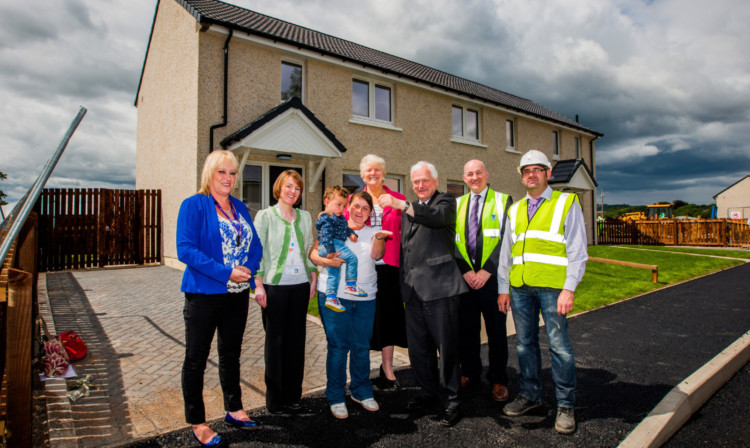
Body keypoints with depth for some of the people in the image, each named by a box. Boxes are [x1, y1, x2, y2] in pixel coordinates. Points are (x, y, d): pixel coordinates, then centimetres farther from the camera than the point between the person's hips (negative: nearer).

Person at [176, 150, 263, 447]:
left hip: (238, 294, 6)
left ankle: (234, 410, 34)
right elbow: (185, 249, -18)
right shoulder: (194, 205, -8)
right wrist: (225, 272, -23)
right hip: (204, 294, -6)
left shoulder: (240, 208, 9)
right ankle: (197, 423, 23)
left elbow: (255, 246, 8)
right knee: (196, 358, 8)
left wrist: (248, 270, -12)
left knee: (231, 354, 18)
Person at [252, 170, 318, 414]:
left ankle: (293, 394, 23)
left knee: (297, 339, 9)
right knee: (275, 340, 4)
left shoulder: (305, 217, 10)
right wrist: (259, 285, -11)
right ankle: (274, 397, 19)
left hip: (300, 285, 4)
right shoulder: (265, 215, -2)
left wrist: (313, 279, 7)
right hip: (274, 285, -4)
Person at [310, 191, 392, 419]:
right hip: (334, 295, -2)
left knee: (362, 347, 11)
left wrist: (379, 238, -30)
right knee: (338, 347, 2)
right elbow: (314, 253, 1)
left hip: (365, 297, 2)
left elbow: (376, 254, -10)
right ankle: (336, 397, 18)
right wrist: (327, 261, -19)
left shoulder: (372, 232, 9)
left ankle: (361, 391, 30)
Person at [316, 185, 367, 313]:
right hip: (332, 244, -11)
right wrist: (330, 250, -26)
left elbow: (346, 228, 33)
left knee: (333, 273, 12)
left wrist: (351, 233, 12)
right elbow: (326, 235, -20)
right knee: (351, 257, -19)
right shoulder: (327, 219, -11)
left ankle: (330, 297, 16)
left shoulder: (339, 218, 23)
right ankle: (351, 285, -15)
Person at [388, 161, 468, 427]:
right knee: (418, 347, 13)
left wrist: (401, 205, -30)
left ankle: (450, 400, 15)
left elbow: (437, 216, -23)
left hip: (439, 286, -6)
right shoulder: (409, 210, 21)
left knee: (446, 346, 1)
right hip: (413, 289, 7)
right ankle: (428, 392, 29)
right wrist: (404, 282, 18)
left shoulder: (446, 201, 2)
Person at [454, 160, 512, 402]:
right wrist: (465, 270, -5)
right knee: (466, 329, 10)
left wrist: (487, 270, -13)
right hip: (465, 277, 3)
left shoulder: (503, 201, 2)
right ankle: (470, 373, 28)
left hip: (492, 277, -3)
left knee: (496, 330, 7)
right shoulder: (457, 204, 13)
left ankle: (498, 379, 22)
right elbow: (452, 240, 8)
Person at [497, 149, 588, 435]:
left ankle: (565, 406, 15)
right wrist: (502, 288, 13)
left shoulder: (566, 203, 3)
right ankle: (530, 395, 26)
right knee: (525, 343, 11)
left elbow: (577, 250, -3)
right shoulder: (515, 210, 16)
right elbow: (506, 252, 17)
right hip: (520, 287, 5)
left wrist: (569, 289, -11)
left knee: (559, 345, 0)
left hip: (551, 286, -4)